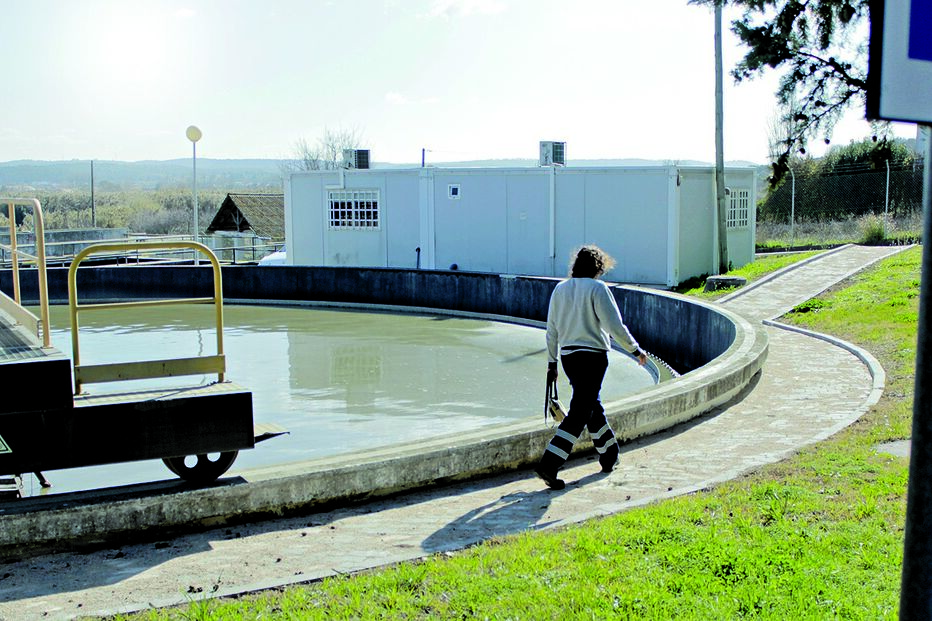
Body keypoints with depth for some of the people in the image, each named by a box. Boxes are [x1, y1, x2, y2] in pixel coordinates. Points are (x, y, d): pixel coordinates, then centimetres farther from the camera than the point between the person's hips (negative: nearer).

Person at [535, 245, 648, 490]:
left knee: (592, 405, 21)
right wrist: (636, 350, 0)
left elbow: (551, 331, 12)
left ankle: (609, 456, 34)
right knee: (579, 413, -6)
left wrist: (552, 364, 18)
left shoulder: (560, 289, 11)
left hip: (568, 356, 7)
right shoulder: (597, 288, -8)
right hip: (592, 356, -7)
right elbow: (614, 326, -12)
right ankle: (549, 464, -15)